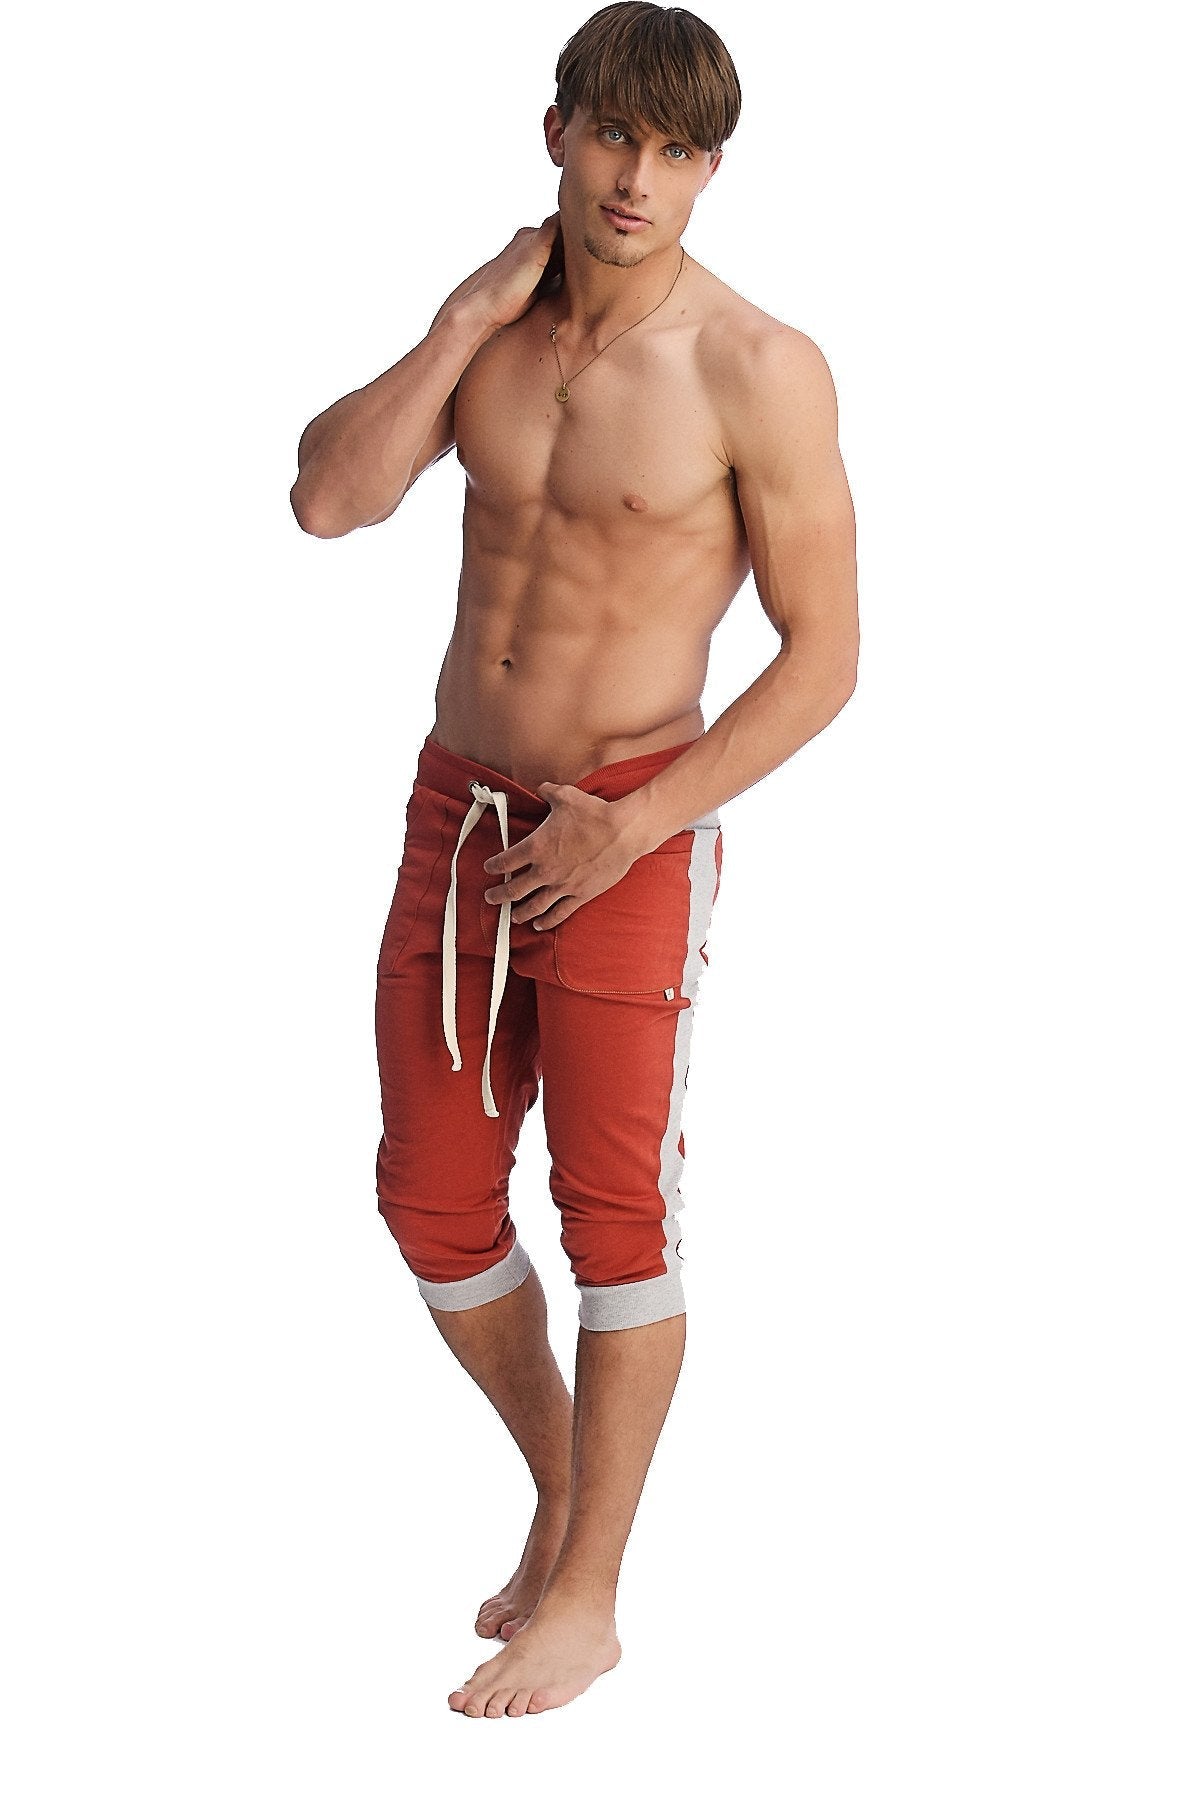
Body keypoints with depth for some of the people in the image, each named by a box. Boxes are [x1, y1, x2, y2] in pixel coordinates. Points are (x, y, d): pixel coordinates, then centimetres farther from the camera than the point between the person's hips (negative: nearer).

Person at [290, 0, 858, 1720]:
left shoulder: (757, 370, -11)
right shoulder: (496, 324, 5)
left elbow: (824, 654, -10)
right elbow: (330, 498, -7)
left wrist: (631, 825, -15)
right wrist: (466, 318, -12)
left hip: (628, 825, -5)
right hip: (457, 805, 6)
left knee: (613, 1202, 0)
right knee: (433, 1199, 11)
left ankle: (586, 1599, 13)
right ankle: (560, 1492, 33)